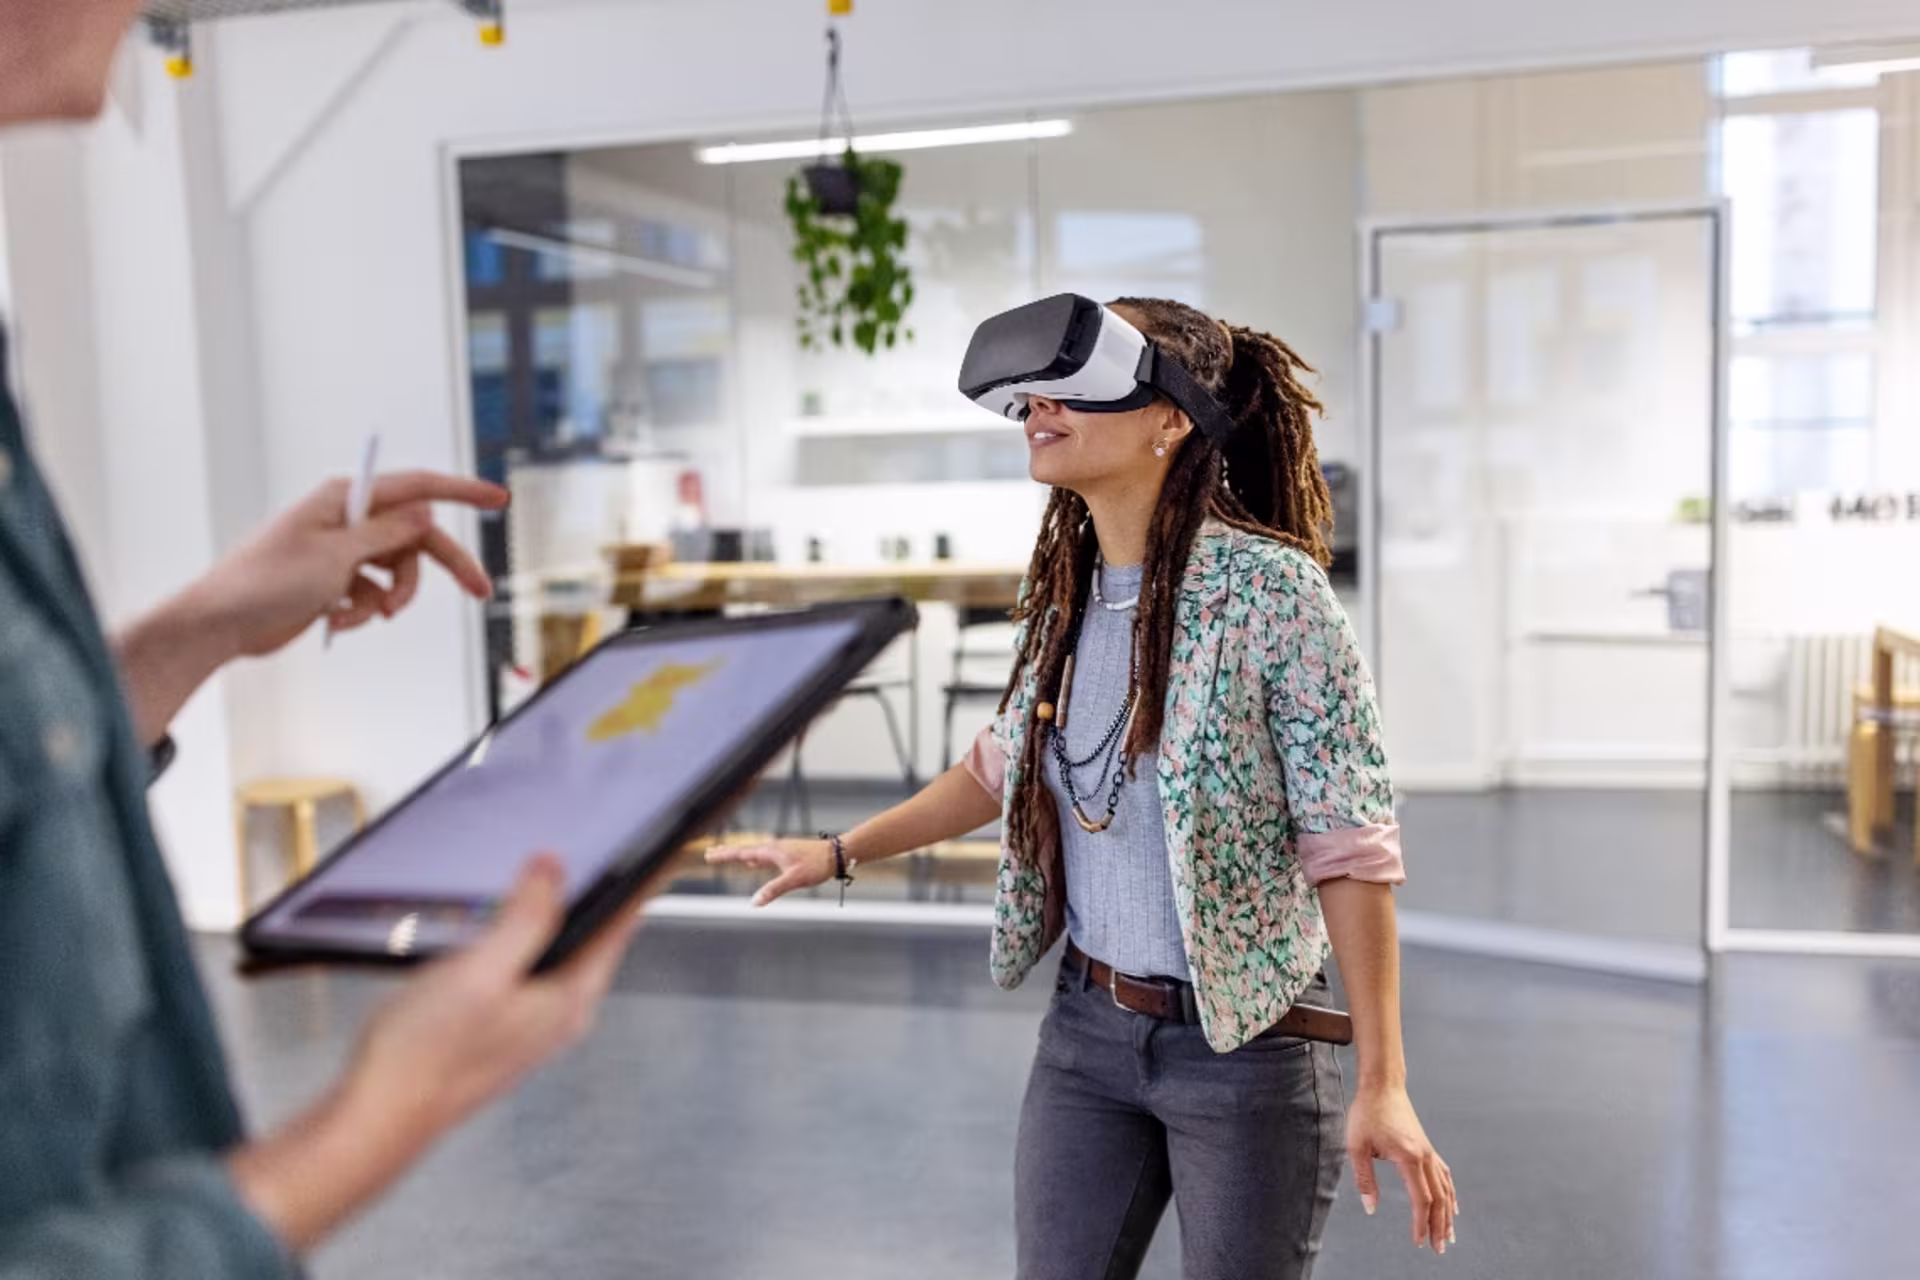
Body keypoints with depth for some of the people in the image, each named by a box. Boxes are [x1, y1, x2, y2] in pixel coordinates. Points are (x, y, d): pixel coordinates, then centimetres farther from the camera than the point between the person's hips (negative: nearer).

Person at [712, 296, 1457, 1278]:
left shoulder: (1271, 589, -19)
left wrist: (1382, 1083, -17)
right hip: (1087, 1027, 6)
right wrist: (839, 853, 13)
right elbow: (1005, 767, 15)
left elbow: (1350, 850, -17)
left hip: (1247, 1046, -5)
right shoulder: (1060, 588, 0)